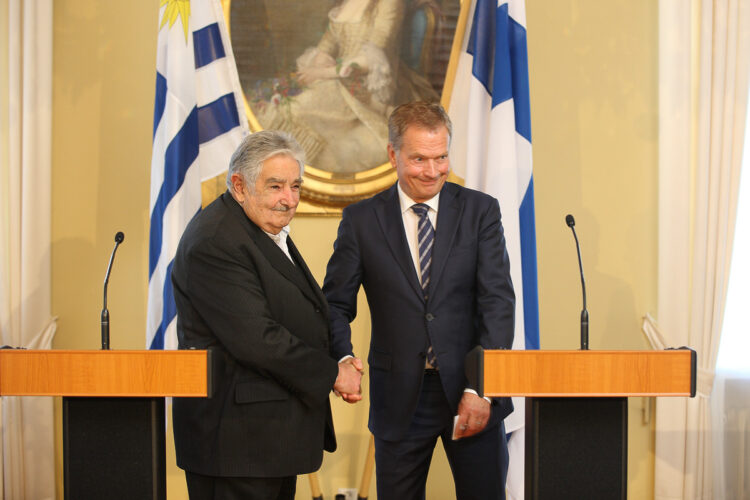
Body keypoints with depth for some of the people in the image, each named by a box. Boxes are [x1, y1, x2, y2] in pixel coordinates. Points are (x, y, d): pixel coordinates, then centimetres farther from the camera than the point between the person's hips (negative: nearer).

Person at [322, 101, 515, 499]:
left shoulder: (480, 211, 1)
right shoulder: (361, 220, 2)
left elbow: (498, 301, -5)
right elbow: (335, 304, 3)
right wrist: (343, 359, -19)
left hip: (473, 392, 0)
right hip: (399, 399, 0)